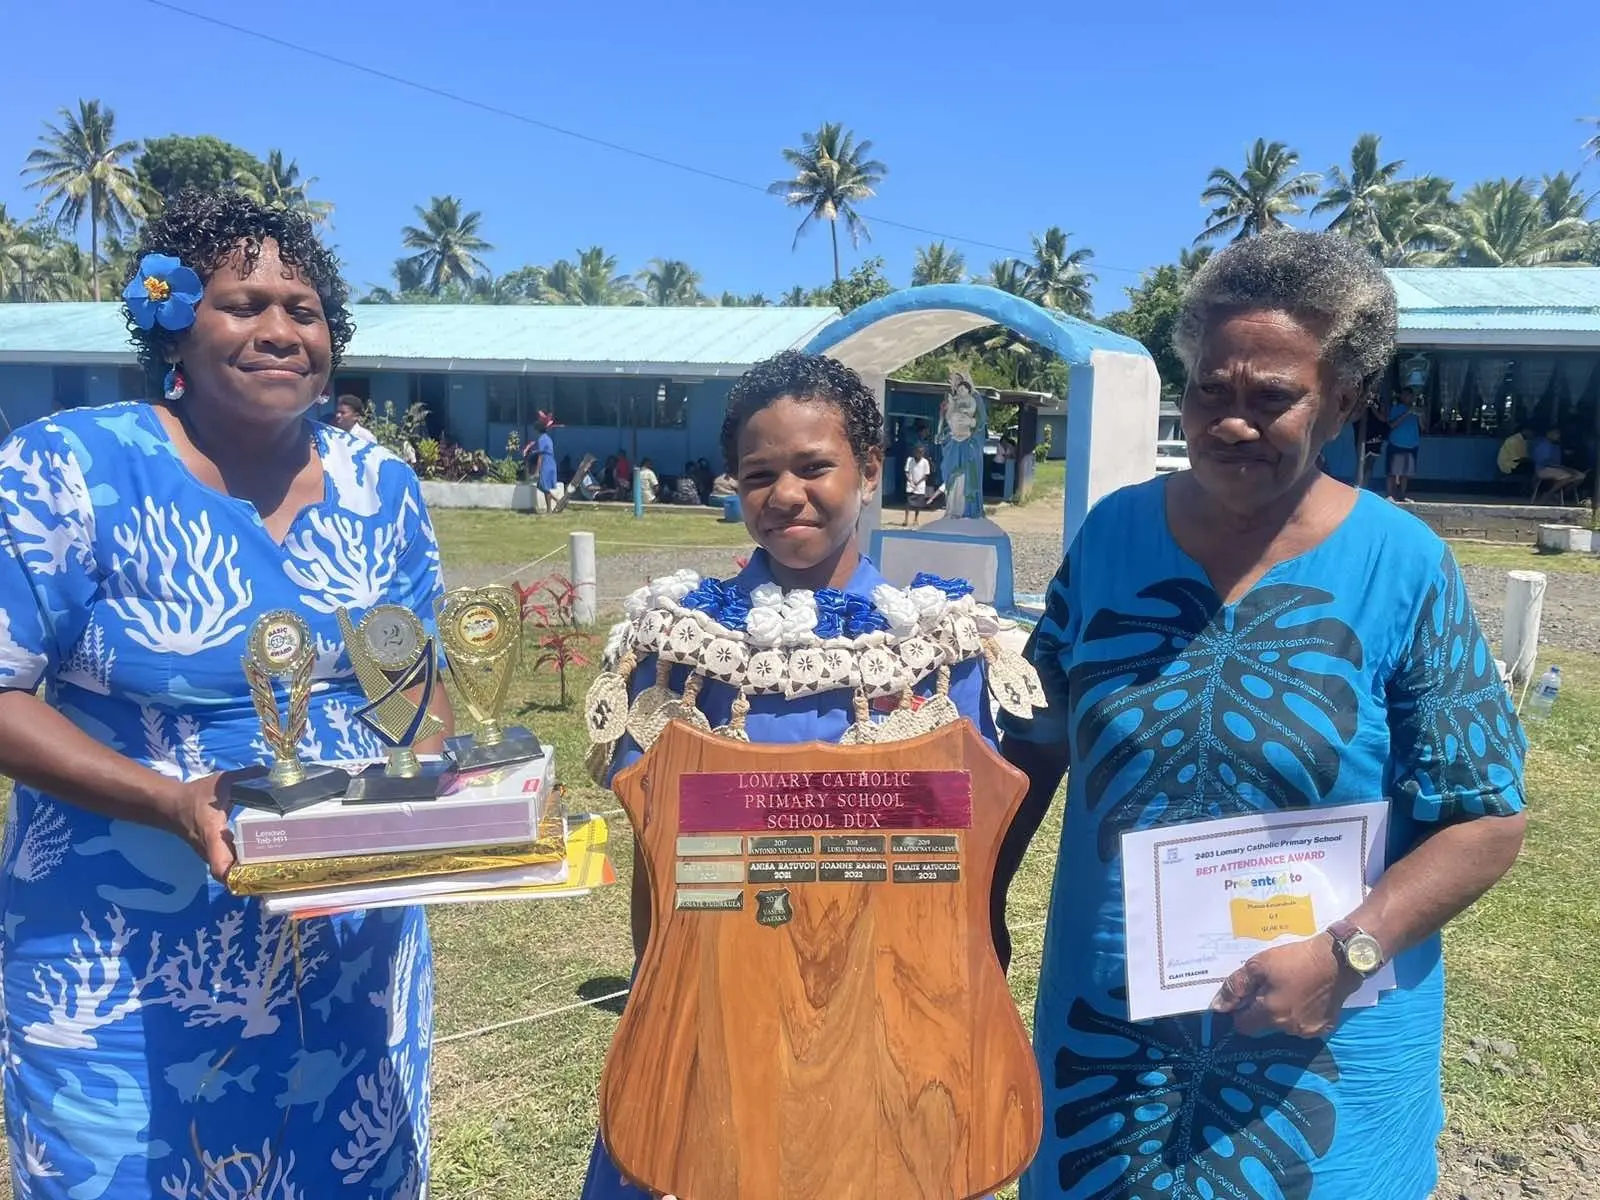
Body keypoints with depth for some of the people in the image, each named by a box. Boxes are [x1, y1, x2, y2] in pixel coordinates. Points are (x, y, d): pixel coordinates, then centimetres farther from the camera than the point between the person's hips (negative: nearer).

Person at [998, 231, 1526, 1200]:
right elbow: (1034, 746, 4)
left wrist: (1347, 951, -20)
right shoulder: (1114, 534, -4)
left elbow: (1486, 822, -8)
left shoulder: (1405, 569, -11)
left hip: (1325, 1044, -2)